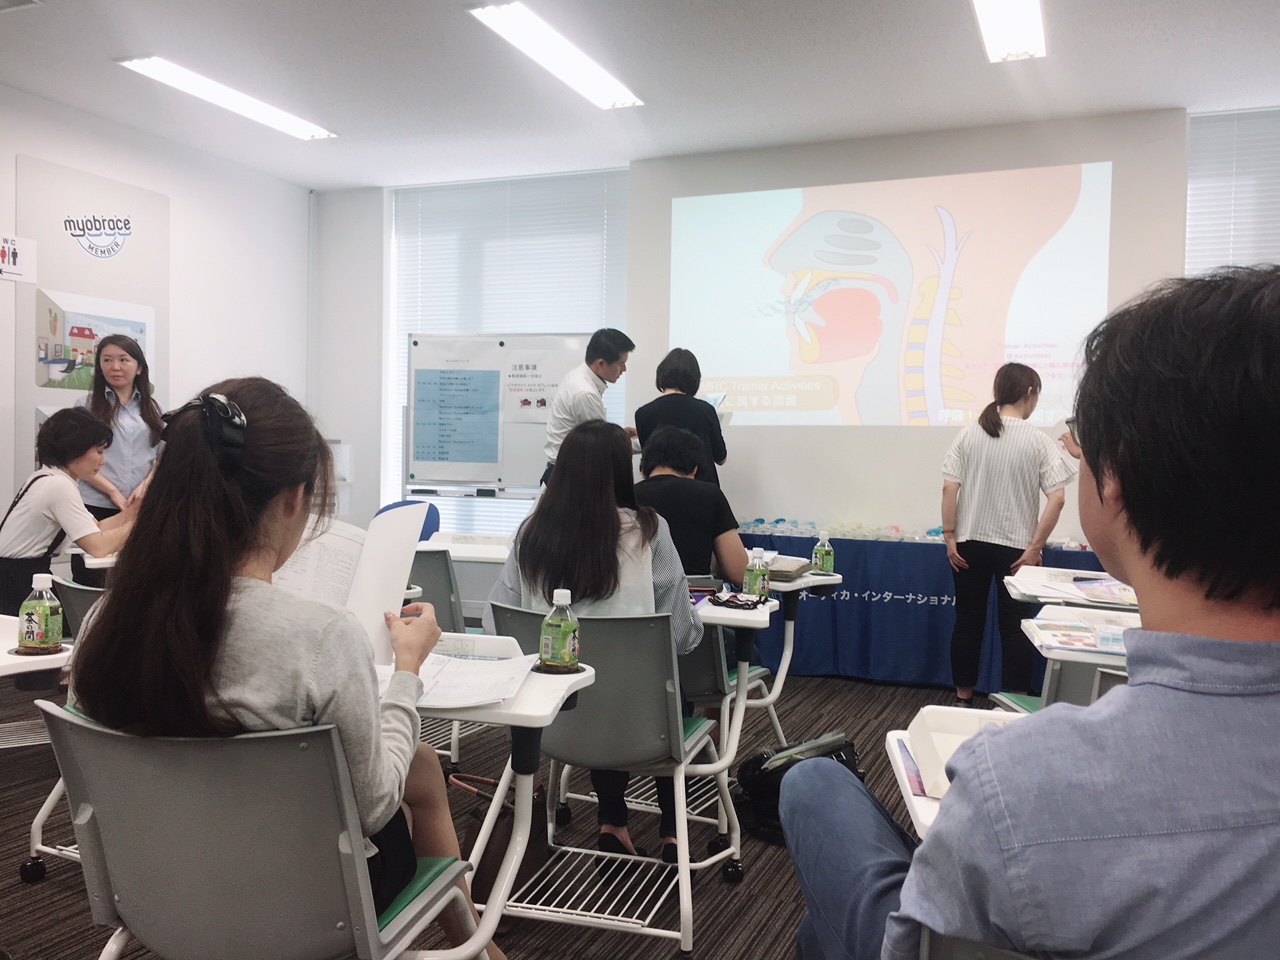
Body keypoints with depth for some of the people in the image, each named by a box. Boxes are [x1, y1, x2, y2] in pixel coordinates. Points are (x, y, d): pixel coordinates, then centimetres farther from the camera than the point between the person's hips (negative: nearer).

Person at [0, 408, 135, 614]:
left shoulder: (48, 478, 8)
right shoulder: (59, 486, -20)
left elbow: (95, 529, 7)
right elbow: (98, 547, -26)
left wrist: (134, 511, -5)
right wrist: (138, 523, -15)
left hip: (23, 578, 8)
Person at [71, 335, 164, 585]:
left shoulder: (151, 408, 12)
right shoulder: (87, 405, 3)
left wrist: (145, 485, -7)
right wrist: (113, 492, -12)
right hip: (96, 507, -2)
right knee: (89, 579, -2)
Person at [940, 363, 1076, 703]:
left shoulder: (969, 434, -1)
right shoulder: (1037, 440, -7)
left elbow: (949, 489, -6)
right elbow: (1057, 498, -13)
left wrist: (949, 536, -1)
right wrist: (1035, 548, -9)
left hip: (970, 544, 2)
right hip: (1015, 547, -2)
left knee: (968, 623, 12)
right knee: (1015, 628, 8)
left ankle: (963, 699, 22)